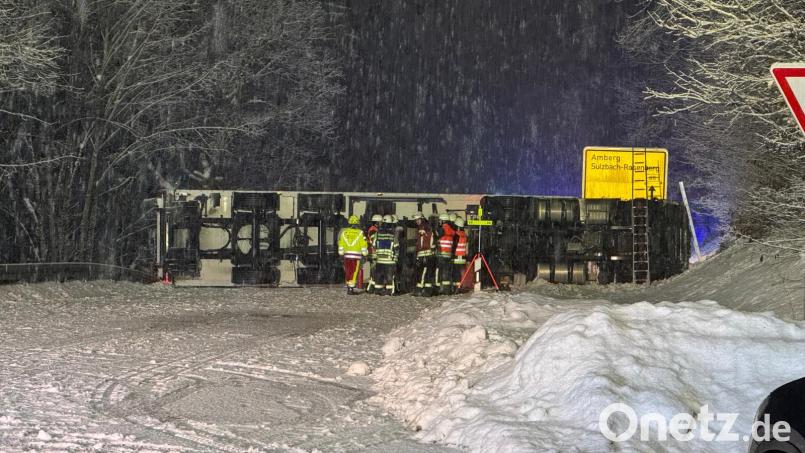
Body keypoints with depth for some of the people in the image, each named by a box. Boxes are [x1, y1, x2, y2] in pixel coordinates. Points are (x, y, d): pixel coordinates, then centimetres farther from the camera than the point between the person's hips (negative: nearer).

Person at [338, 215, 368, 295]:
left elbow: (341, 245, 8)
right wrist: (365, 253, 10)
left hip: (347, 255, 3)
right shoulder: (360, 233, -5)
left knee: (348, 272, 14)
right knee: (354, 273, 0)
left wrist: (341, 254, 18)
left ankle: (349, 287, 18)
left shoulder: (344, 232, 4)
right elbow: (363, 246, -2)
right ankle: (351, 288, -6)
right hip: (357, 255, -3)